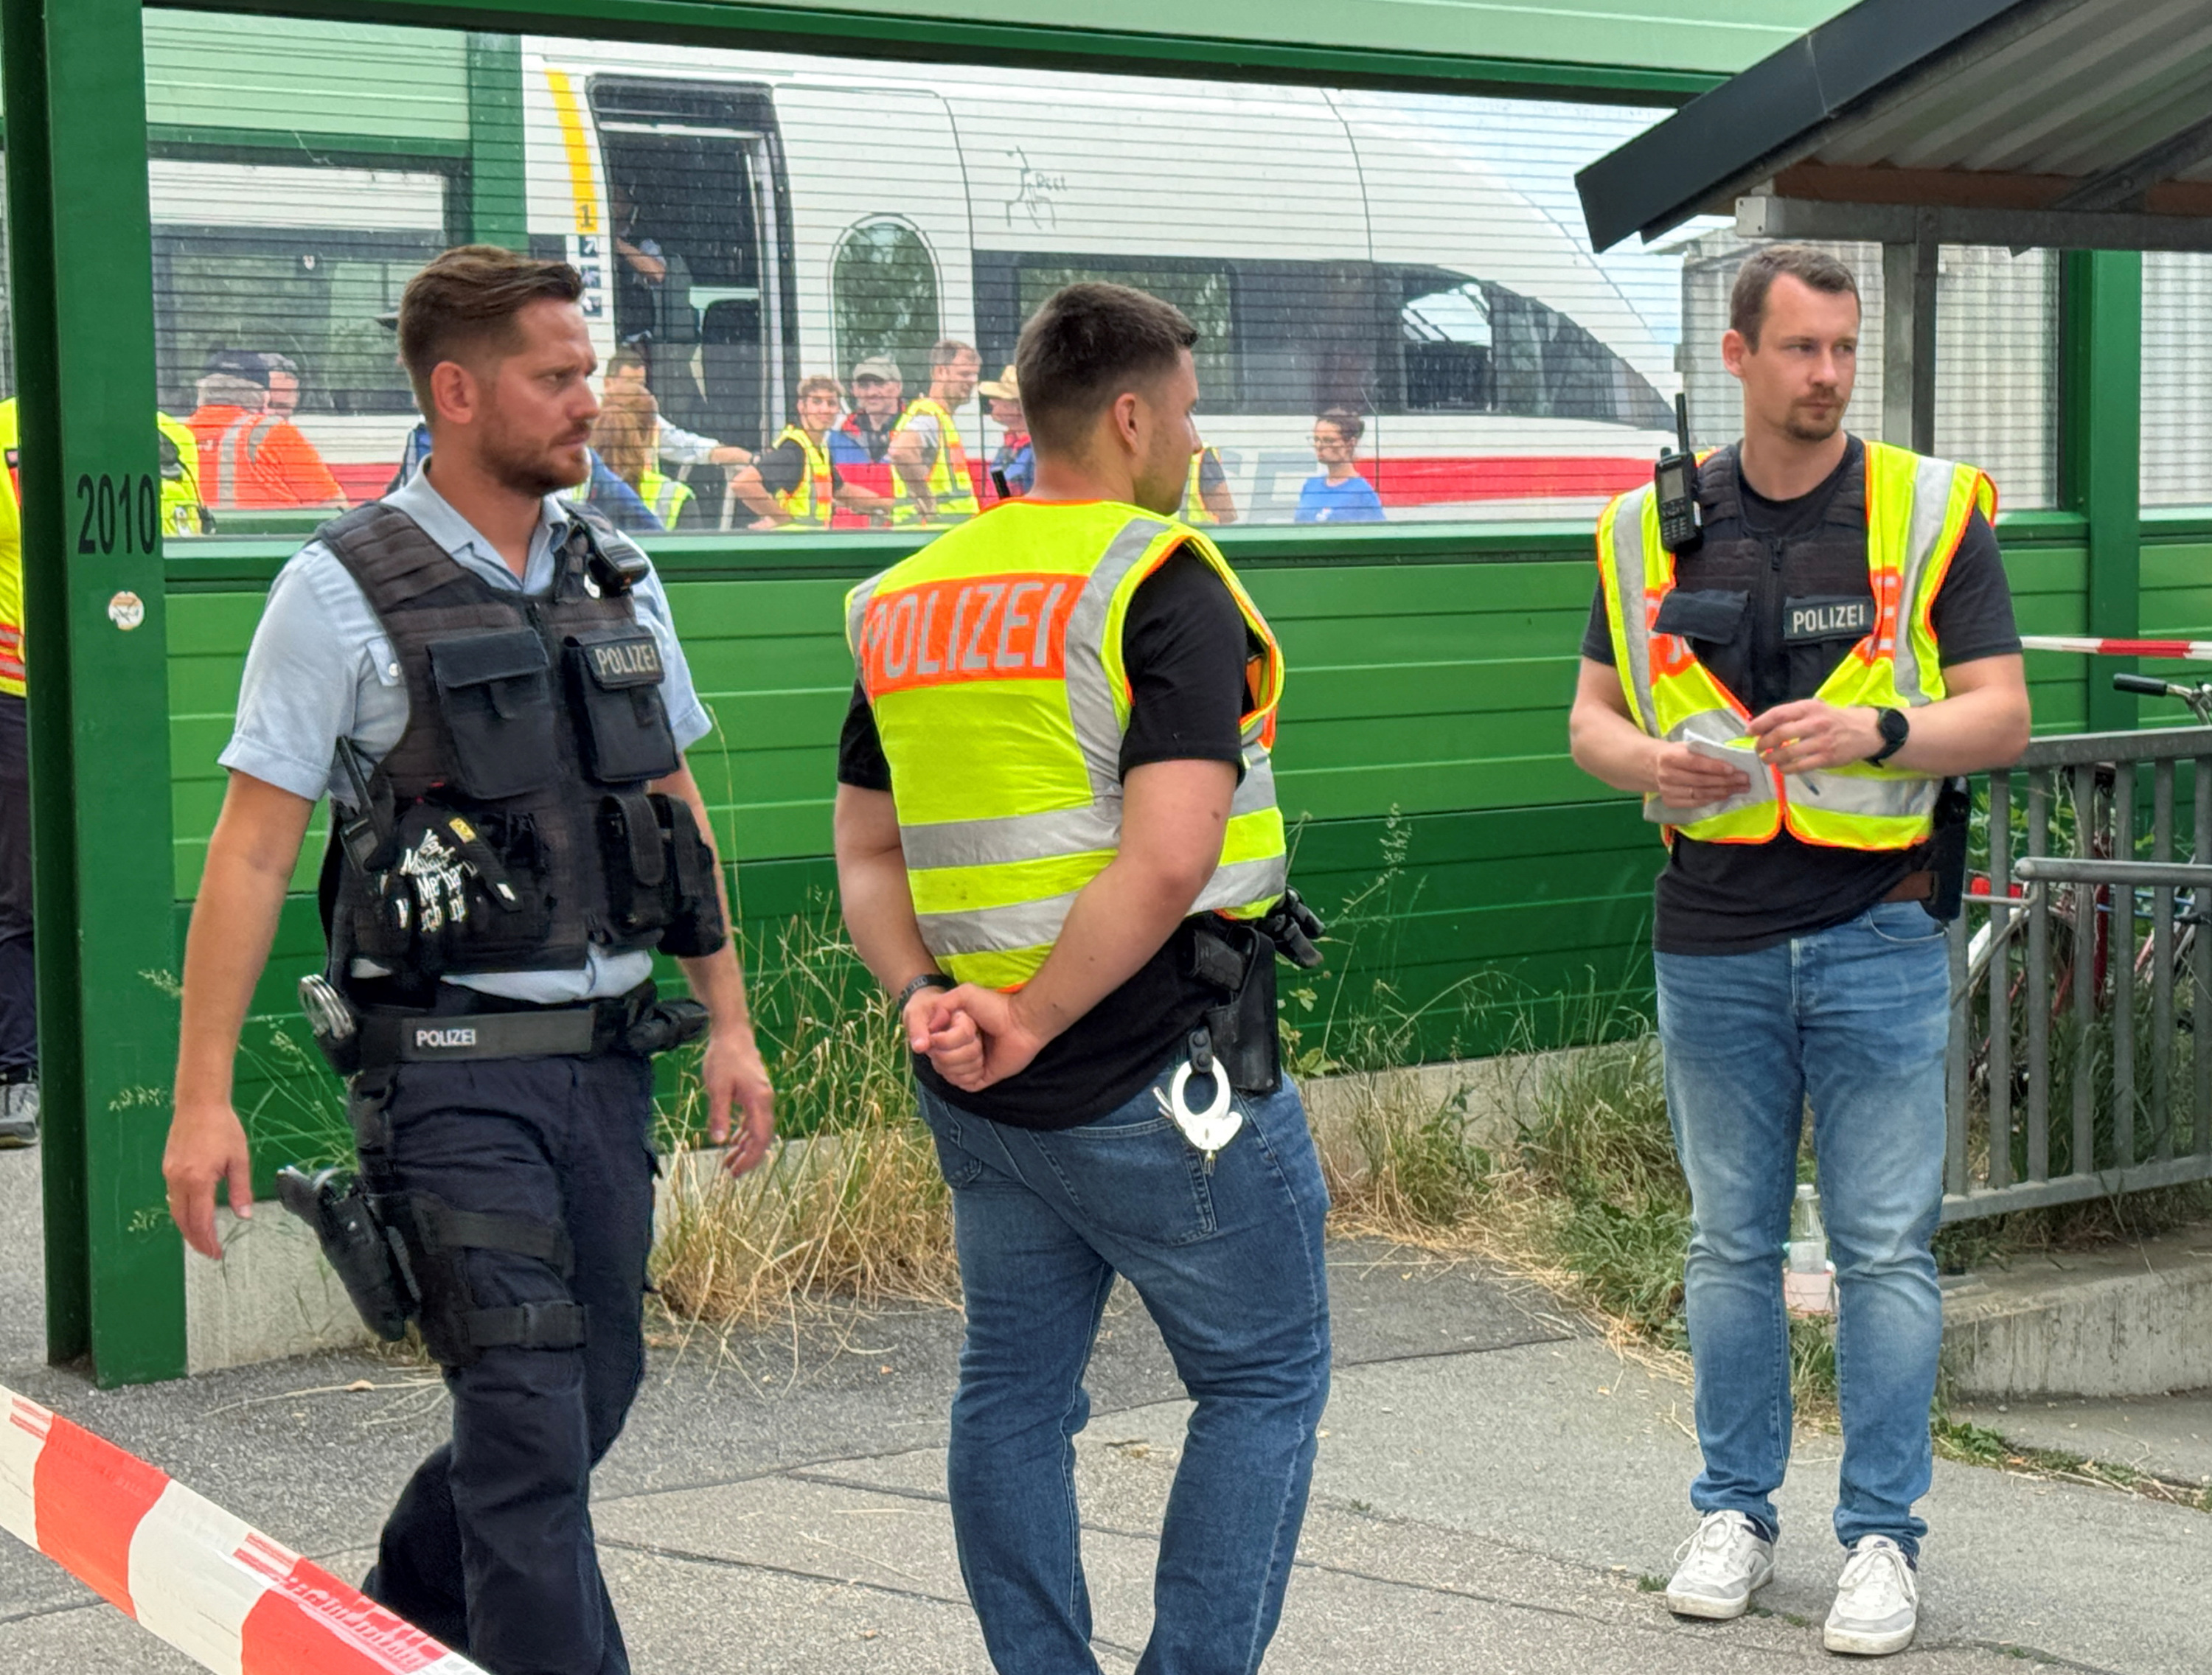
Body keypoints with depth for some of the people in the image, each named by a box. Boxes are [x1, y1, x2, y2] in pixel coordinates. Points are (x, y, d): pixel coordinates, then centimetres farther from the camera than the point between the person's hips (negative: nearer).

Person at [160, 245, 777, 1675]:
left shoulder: (618, 576, 11)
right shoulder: (344, 591, -7)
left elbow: (677, 809, 18)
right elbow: (253, 850, -8)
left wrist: (730, 1023, 13)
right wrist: (203, 1096, -13)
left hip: (608, 1058, 6)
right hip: (452, 1067, -6)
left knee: (589, 1399, 14)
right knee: (530, 1421, -8)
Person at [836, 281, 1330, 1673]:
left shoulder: (906, 603, 10)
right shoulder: (1165, 584, -13)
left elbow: (867, 853, 11)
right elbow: (1169, 860, -23)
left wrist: (925, 1001, -2)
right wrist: (1036, 1022, -16)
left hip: (980, 1093, 7)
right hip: (1166, 1077, -7)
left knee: (1015, 1391, 17)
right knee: (1264, 1379, 9)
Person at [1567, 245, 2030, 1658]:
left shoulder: (1933, 512, -1)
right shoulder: (1652, 530, 5)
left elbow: (2004, 714, -3)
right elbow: (1594, 716, 10)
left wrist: (1878, 731, -21)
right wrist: (1650, 761, -12)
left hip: (1879, 932, -2)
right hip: (1714, 941, 2)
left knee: (1885, 1247, 1)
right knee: (1732, 1243, 11)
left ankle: (1883, 1535, 11)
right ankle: (1737, 1512, 23)